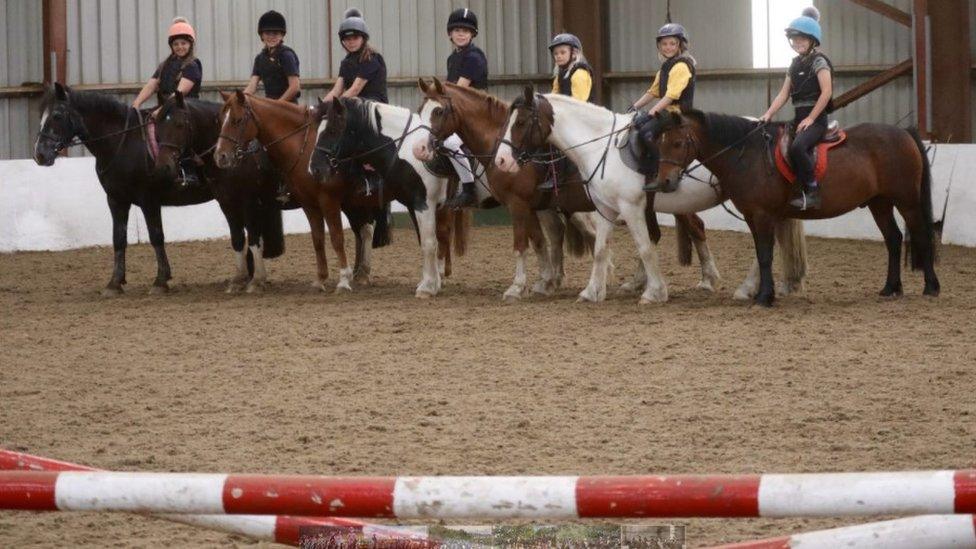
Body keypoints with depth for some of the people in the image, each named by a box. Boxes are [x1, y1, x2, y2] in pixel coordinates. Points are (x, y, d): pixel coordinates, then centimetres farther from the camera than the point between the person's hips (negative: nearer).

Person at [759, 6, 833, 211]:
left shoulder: (818, 61, -7)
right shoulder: (796, 64, 16)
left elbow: (826, 92, -14)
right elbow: (784, 94, 16)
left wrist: (810, 119, -16)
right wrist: (768, 115, 3)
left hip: (816, 118, -9)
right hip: (798, 118, 9)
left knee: (797, 147, -34)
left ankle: (812, 190, -27)